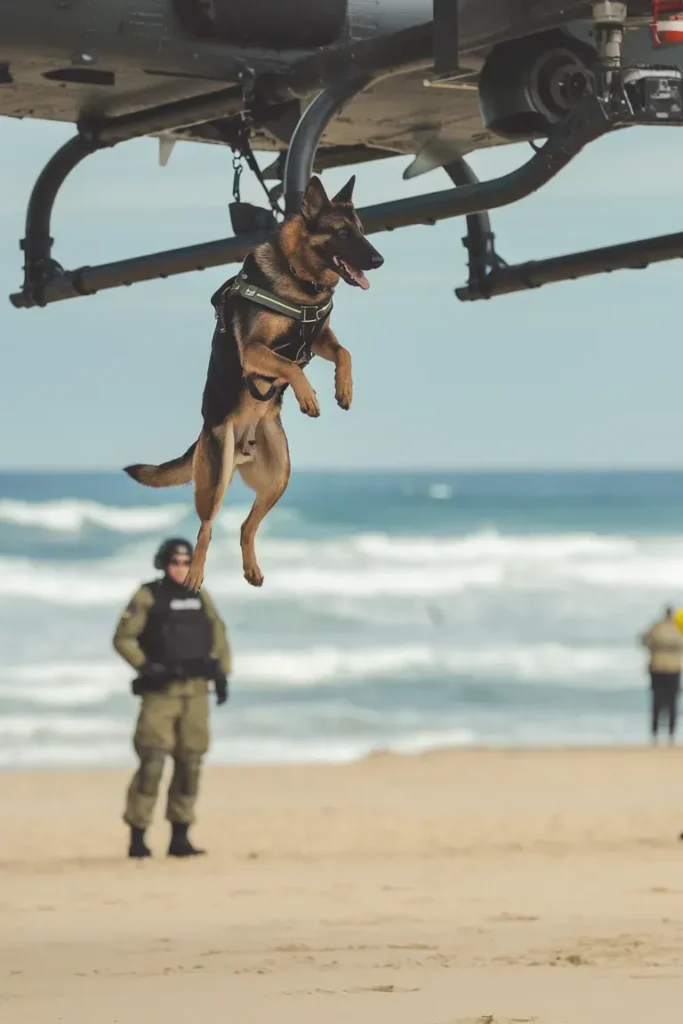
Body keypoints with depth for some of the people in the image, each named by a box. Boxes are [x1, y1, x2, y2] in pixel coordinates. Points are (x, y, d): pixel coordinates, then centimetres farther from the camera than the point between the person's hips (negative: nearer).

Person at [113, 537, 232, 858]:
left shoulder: (200, 597, 11)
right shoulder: (147, 597, -3)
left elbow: (218, 636, 18)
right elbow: (123, 639, -6)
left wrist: (222, 675, 7)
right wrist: (146, 668, -18)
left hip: (196, 691, 5)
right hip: (161, 691, -5)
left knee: (190, 762, 2)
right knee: (152, 762, -11)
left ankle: (180, 837, 8)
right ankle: (137, 837, -7)